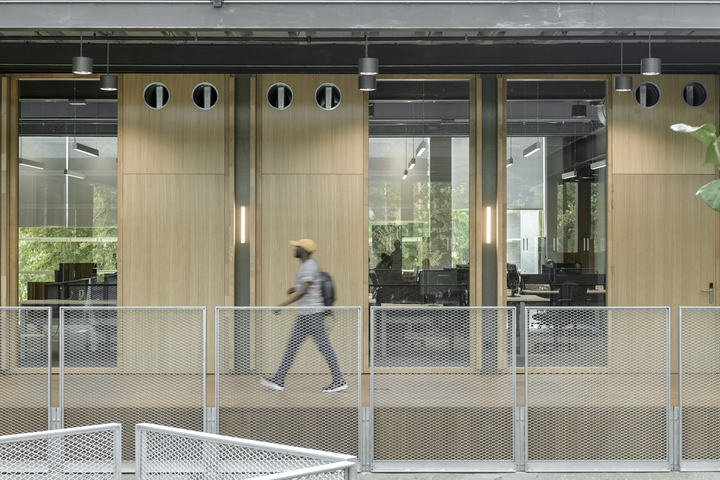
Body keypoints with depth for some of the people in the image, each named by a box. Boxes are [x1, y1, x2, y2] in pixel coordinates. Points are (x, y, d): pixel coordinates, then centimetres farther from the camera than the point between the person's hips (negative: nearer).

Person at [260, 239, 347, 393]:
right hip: (304, 315, 10)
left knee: (324, 346, -6)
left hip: (313, 312, -10)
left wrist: (282, 305, -19)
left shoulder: (310, 266, -13)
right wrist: (294, 289, 13)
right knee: (291, 346, 8)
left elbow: (303, 291, -20)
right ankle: (279, 380, 10)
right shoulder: (304, 266, 17)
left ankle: (339, 381, -1)